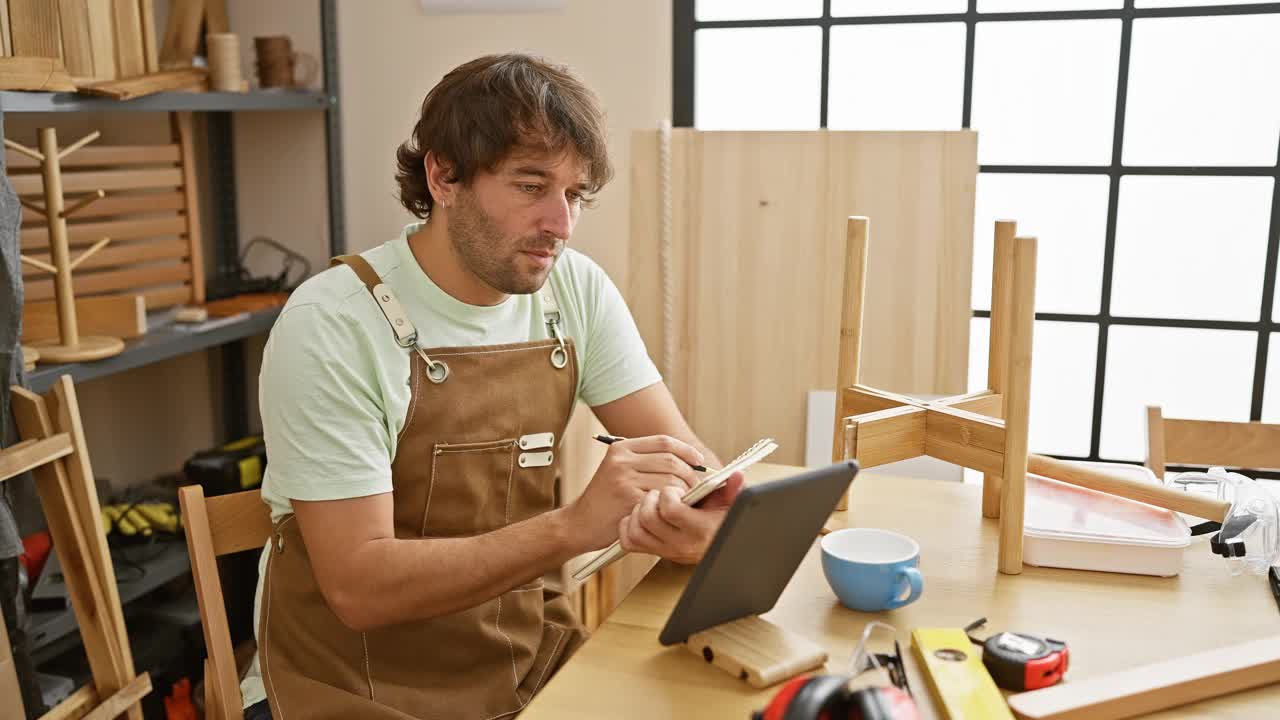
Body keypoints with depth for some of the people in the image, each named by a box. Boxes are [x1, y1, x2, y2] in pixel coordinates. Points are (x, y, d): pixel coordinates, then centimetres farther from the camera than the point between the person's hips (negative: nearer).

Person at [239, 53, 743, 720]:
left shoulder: (580, 292, -2)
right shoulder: (334, 325, -17)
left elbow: (693, 462, -2)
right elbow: (359, 586, -20)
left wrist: (695, 515, -26)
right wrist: (574, 526, -31)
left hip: (531, 658, 5)